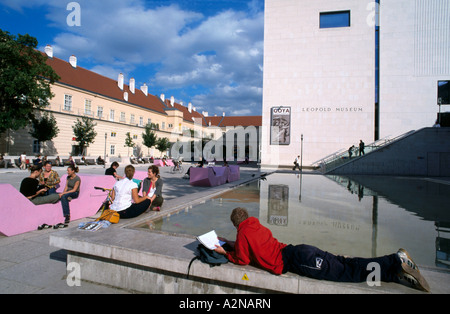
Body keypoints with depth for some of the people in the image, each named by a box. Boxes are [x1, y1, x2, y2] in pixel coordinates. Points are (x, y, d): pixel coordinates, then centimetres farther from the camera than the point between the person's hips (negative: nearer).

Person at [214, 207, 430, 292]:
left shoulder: (243, 233, -6)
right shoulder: (256, 226, 19)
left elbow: (242, 260, -1)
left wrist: (225, 253, 12)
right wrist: (231, 244, 34)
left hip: (294, 260, -8)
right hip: (297, 252, 8)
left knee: (348, 272, -4)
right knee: (344, 266, 8)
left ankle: (397, 263, -5)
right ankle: (398, 265, 7)